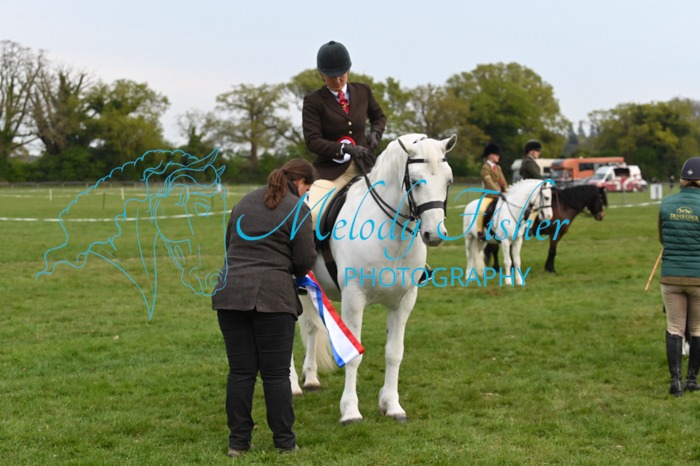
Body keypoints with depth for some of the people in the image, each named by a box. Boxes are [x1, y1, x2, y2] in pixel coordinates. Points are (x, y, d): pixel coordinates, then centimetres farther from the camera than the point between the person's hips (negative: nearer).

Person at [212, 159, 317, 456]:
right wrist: (294, 271, 17)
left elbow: (229, 244, 23)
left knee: (240, 371, 8)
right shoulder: (297, 209, -3)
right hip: (272, 296, -5)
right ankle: (284, 441, 11)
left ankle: (238, 441, 12)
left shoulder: (244, 203, 17)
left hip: (230, 294, 5)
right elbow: (305, 260, -4)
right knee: (276, 373, 3)